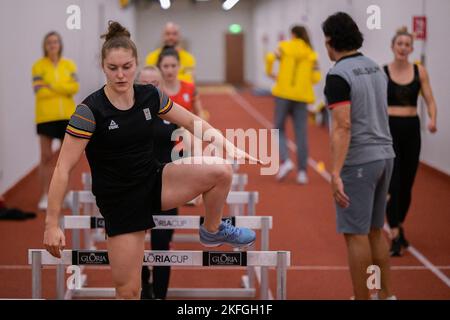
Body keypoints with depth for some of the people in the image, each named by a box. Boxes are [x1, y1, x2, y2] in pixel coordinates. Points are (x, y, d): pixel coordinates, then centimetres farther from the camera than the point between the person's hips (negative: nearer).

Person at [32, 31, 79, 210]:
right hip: (46, 117, -3)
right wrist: (63, 89, -9)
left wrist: (53, 86, -14)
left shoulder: (69, 65, 7)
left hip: (67, 116, 3)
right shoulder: (39, 66, -1)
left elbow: (74, 87, -5)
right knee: (46, 157, -2)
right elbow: (39, 91, -12)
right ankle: (45, 196, 4)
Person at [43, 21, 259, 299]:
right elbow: (63, 168, -19)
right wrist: (52, 225, -21)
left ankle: (213, 230, 11)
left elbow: (193, 122, 7)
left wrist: (228, 146, -9)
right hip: (119, 202, -4)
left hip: (153, 181, 4)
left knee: (221, 170, -17)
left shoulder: (150, 96, -5)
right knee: (128, 291, -5)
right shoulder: (90, 110, -19)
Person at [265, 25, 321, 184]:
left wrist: (270, 73, 5)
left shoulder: (285, 46, 2)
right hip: (301, 96, 2)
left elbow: (270, 58, -13)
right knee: (301, 134, 4)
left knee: (279, 129, 11)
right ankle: (302, 171, 2)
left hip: (283, 93, -2)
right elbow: (316, 77, 0)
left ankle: (285, 160, -11)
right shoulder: (311, 54, 6)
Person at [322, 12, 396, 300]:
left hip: (357, 162, -8)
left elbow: (342, 126, -23)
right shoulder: (376, 69, 11)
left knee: (356, 234, -1)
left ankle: (362, 298, 4)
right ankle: (387, 295, 23)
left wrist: (336, 174, -26)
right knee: (375, 230, 17)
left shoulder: (338, 75, -15)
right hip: (384, 156, 9)